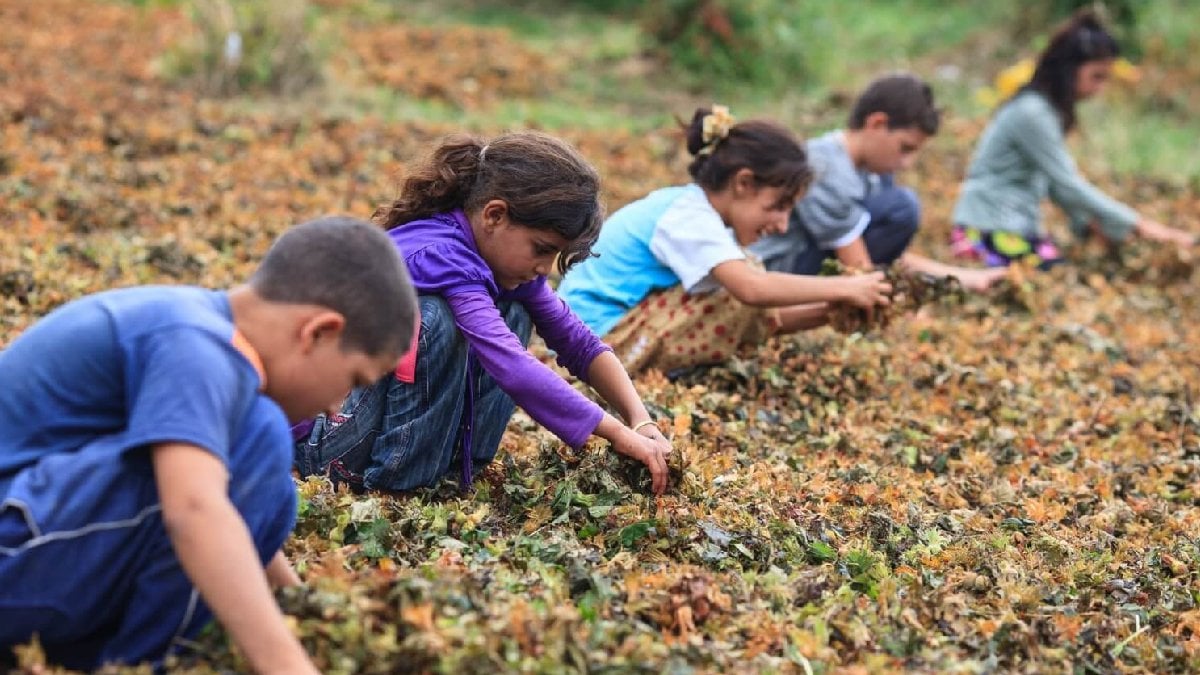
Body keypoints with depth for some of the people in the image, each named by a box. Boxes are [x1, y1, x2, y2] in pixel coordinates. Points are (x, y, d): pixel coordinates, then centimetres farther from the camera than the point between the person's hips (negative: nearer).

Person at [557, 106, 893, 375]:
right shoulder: (690, 218, -18)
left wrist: (827, 311, -3)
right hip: (602, 336, -10)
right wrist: (843, 288, -27)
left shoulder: (686, 206, 10)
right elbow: (753, 289, -36)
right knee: (741, 291, -20)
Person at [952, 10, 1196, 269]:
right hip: (990, 230, -9)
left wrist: (1088, 222, -1)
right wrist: (1137, 225, -16)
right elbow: (1068, 184, -19)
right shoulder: (1032, 114, -18)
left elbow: (1058, 180, 13)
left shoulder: (1050, 110, 10)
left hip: (1021, 226, 9)